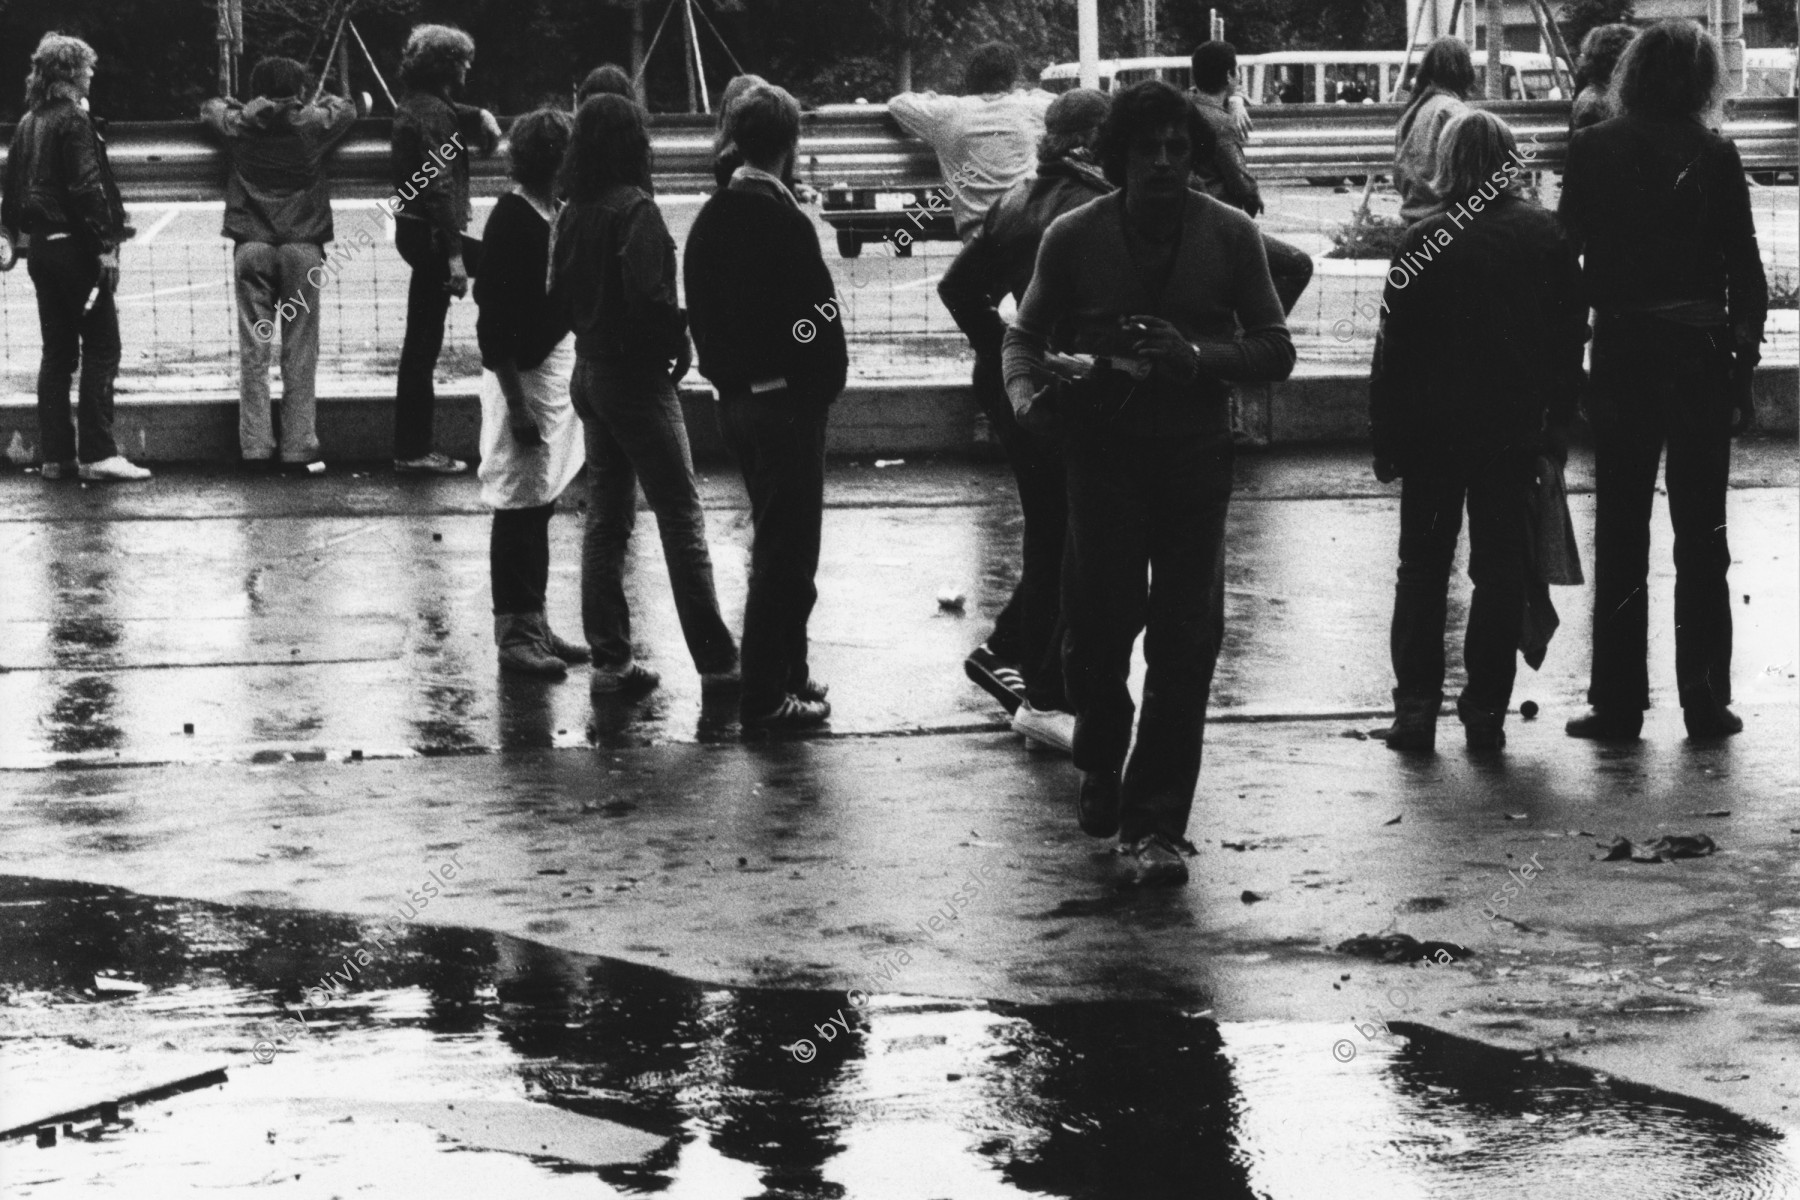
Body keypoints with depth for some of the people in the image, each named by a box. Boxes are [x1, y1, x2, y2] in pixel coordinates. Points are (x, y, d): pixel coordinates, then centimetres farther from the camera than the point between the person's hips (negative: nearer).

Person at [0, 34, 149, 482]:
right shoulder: (73, 121, -13)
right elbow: (88, 187, -19)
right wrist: (106, 245, -18)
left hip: (42, 247, 8)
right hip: (75, 245, -8)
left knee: (57, 352, 11)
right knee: (101, 348, -5)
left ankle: (55, 454, 10)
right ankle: (96, 453, -9)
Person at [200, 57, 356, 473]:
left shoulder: (240, 126, 4)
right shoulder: (313, 126, 2)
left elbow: (209, 107, 25)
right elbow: (346, 107, 22)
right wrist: (311, 105, 36)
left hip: (252, 246, 1)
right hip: (302, 246, -1)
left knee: (253, 347, 2)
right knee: (300, 351, 0)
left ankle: (255, 443, -2)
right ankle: (299, 444, -3)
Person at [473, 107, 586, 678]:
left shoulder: (552, 215, 10)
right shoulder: (512, 220, -16)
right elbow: (494, 323, -18)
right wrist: (515, 404, -21)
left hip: (558, 367, 9)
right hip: (525, 373, -9)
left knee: (540, 506, 14)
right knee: (518, 507, -3)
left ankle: (533, 625, 21)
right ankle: (515, 634, 2)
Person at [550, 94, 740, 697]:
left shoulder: (573, 213, 6)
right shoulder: (634, 209, -16)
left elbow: (561, 295, 10)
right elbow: (648, 296, -23)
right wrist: (678, 338, -9)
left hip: (588, 371, 8)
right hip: (637, 376, -7)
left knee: (606, 517, 12)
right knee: (681, 516, -3)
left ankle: (611, 658, 12)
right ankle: (716, 661, -2)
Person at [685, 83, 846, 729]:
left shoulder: (710, 218, 5)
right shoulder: (785, 222, -19)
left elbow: (699, 311, 10)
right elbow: (819, 315, -18)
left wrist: (724, 373, 14)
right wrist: (826, 383, -3)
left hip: (734, 400, 8)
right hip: (788, 398, -8)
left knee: (775, 541, 20)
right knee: (786, 550, -1)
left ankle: (785, 672, 28)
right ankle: (766, 695, 1)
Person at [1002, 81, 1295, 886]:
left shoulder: (1229, 236, 0)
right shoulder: (1074, 238, -1)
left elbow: (1274, 351, 3)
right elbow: (1026, 334, 9)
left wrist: (1198, 355, -15)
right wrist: (1024, 391, -13)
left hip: (1193, 453, 0)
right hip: (1101, 449, 0)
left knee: (1185, 639, -5)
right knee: (1097, 621, -3)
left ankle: (1155, 827, 2)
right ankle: (1101, 763, 31)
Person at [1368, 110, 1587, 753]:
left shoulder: (1426, 242, -11)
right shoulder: (1546, 236, -3)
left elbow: (1394, 346, -8)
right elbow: (1571, 333, 3)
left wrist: (1385, 436, 0)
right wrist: (1558, 421, 12)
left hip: (1433, 431, -2)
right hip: (1516, 428, 2)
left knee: (1422, 567, 9)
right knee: (1501, 567, 8)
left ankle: (1416, 707, 4)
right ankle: (1486, 708, 6)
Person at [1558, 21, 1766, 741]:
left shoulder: (1592, 151, -4)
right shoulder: (1714, 158, -6)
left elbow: (1565, 255, -1)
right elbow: (1746, 271, -4)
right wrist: (1744, 364, 3)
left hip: (1622, 357, 0)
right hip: (1702, 356, 0)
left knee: (1620, 535, 8)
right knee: (1702, 538, 8)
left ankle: (1618, 702, 7)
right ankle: (1706, 702, 8)